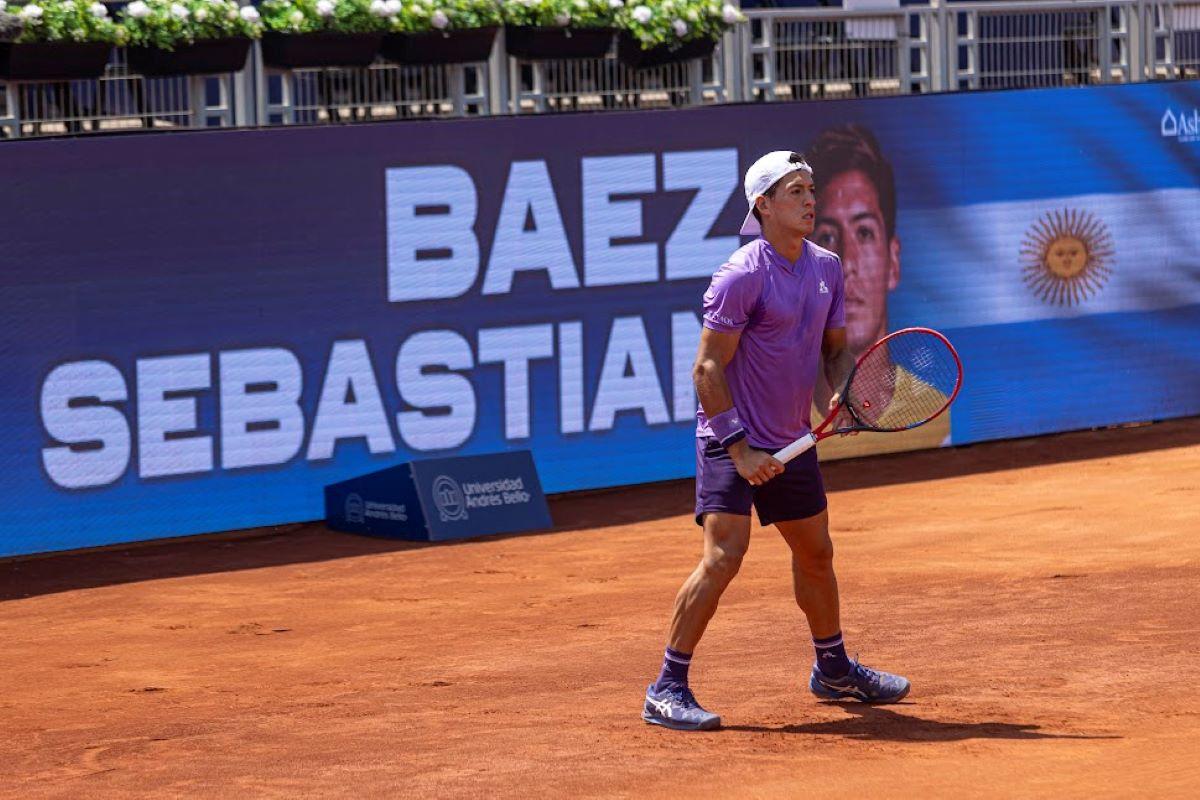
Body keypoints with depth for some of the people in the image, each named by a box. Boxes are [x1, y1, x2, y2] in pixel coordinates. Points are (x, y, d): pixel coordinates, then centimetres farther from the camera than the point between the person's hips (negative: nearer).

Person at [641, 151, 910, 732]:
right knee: (723, 556, -19)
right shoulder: (742, 276, -18)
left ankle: (833, 670, 40)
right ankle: (667, 690, -13)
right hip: (731, 441, -8)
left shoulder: (826, 268, 6)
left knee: (816, 554, 20)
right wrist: (739, 447, -23)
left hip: (792, 443, 8)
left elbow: (835, 346, 17)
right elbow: (707, 369, -17)